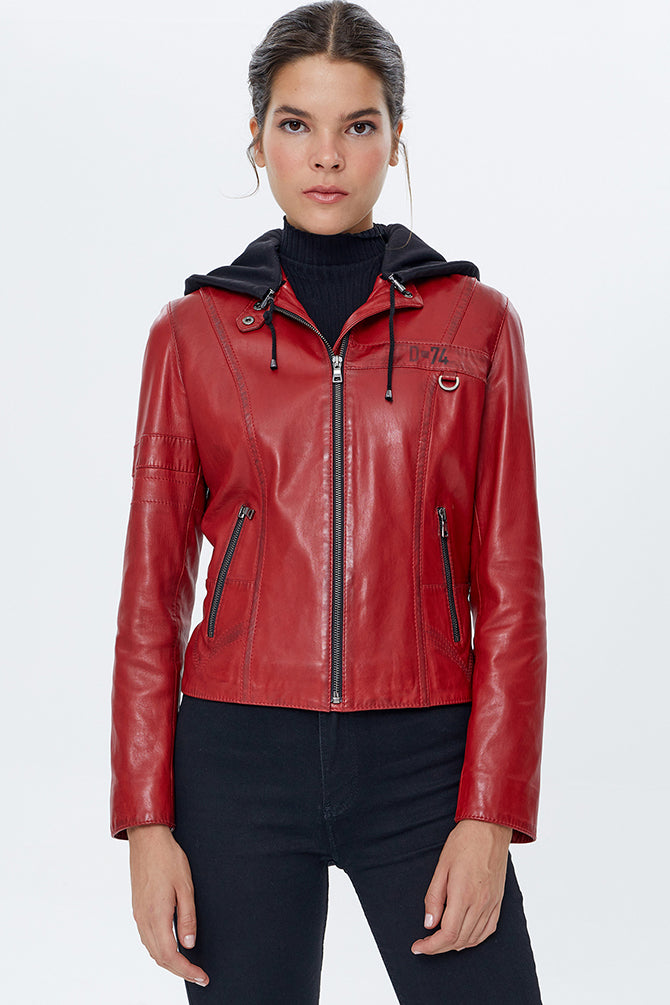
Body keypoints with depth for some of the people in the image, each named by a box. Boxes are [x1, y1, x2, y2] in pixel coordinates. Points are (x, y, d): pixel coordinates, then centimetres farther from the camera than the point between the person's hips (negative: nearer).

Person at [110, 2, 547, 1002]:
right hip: (239, 765, 1)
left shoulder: (476, 324, 3)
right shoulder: (193, 333, 4)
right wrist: (147, 820, -1)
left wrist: (490, 813, -6)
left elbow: (509, 590, 2)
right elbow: (153, 593, 5)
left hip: (423, 765, 0)